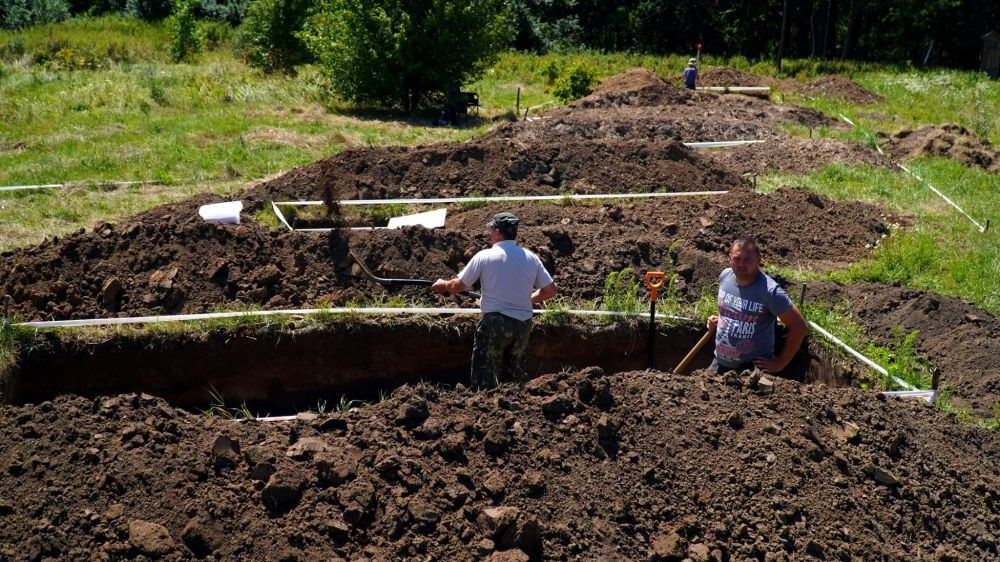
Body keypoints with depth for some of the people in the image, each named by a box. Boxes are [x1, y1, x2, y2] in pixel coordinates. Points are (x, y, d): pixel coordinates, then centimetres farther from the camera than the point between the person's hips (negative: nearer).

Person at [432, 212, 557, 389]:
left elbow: (457, 287, -2)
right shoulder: (530, 258, 3)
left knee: (485, 380, 3)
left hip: (495, 323, -4)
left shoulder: (485, 256, -7)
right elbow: (550, 290, 6)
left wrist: (442, 285, 19)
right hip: (523, 324, 4)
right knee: (517, 376, 17)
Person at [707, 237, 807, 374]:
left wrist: (781, 363, -13)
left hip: (753, 367, -6)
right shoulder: (724, 276, -4)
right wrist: (719, 320, 4)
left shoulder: (769, 290, -24)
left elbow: (799, 327, -18)